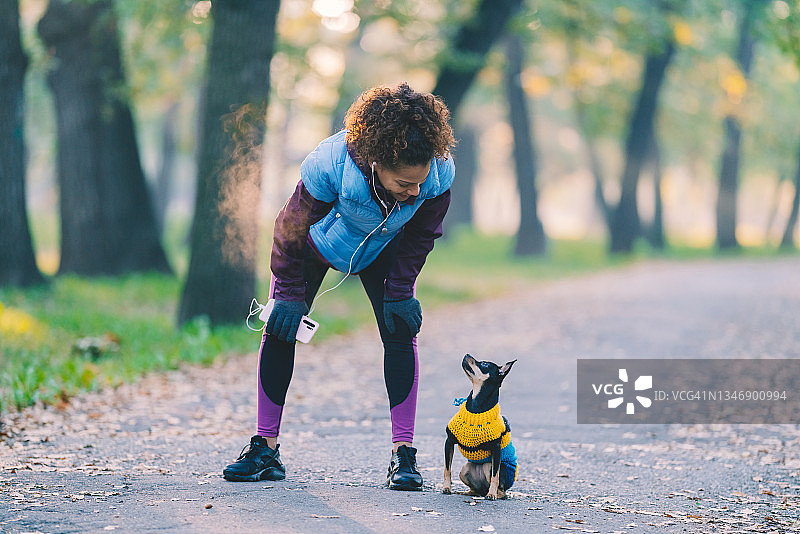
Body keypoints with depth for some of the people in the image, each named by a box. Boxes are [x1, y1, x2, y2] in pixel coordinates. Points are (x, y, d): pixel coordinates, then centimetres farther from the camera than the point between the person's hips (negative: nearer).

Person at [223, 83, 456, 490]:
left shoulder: (439, 171, -35)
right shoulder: (330, 162, -43)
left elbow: (422, 234, -13)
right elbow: (292, 227, -25)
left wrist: (400, 290, -14)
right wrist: (290, 294, -18)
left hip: (383, 248, 1)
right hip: (319, 240, -1)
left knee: (400, 331, -13)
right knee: (280, 327, -7)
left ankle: (403, 454, -9)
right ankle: (265, 449, 3)